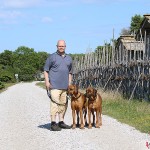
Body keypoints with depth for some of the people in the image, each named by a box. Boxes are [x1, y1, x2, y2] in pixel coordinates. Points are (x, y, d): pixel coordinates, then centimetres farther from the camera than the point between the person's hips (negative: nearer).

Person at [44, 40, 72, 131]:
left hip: (65, 86, 6)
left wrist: (70, 83, 14)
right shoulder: (52, 57, 1)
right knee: (55, 103, -11)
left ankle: (61, 122, 20)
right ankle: (53, 123, -10)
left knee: (64, 104, 10)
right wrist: (47, 82, -10)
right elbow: (46, 70, 0)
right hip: (54, 85, -6)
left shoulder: (69, 58, 16)